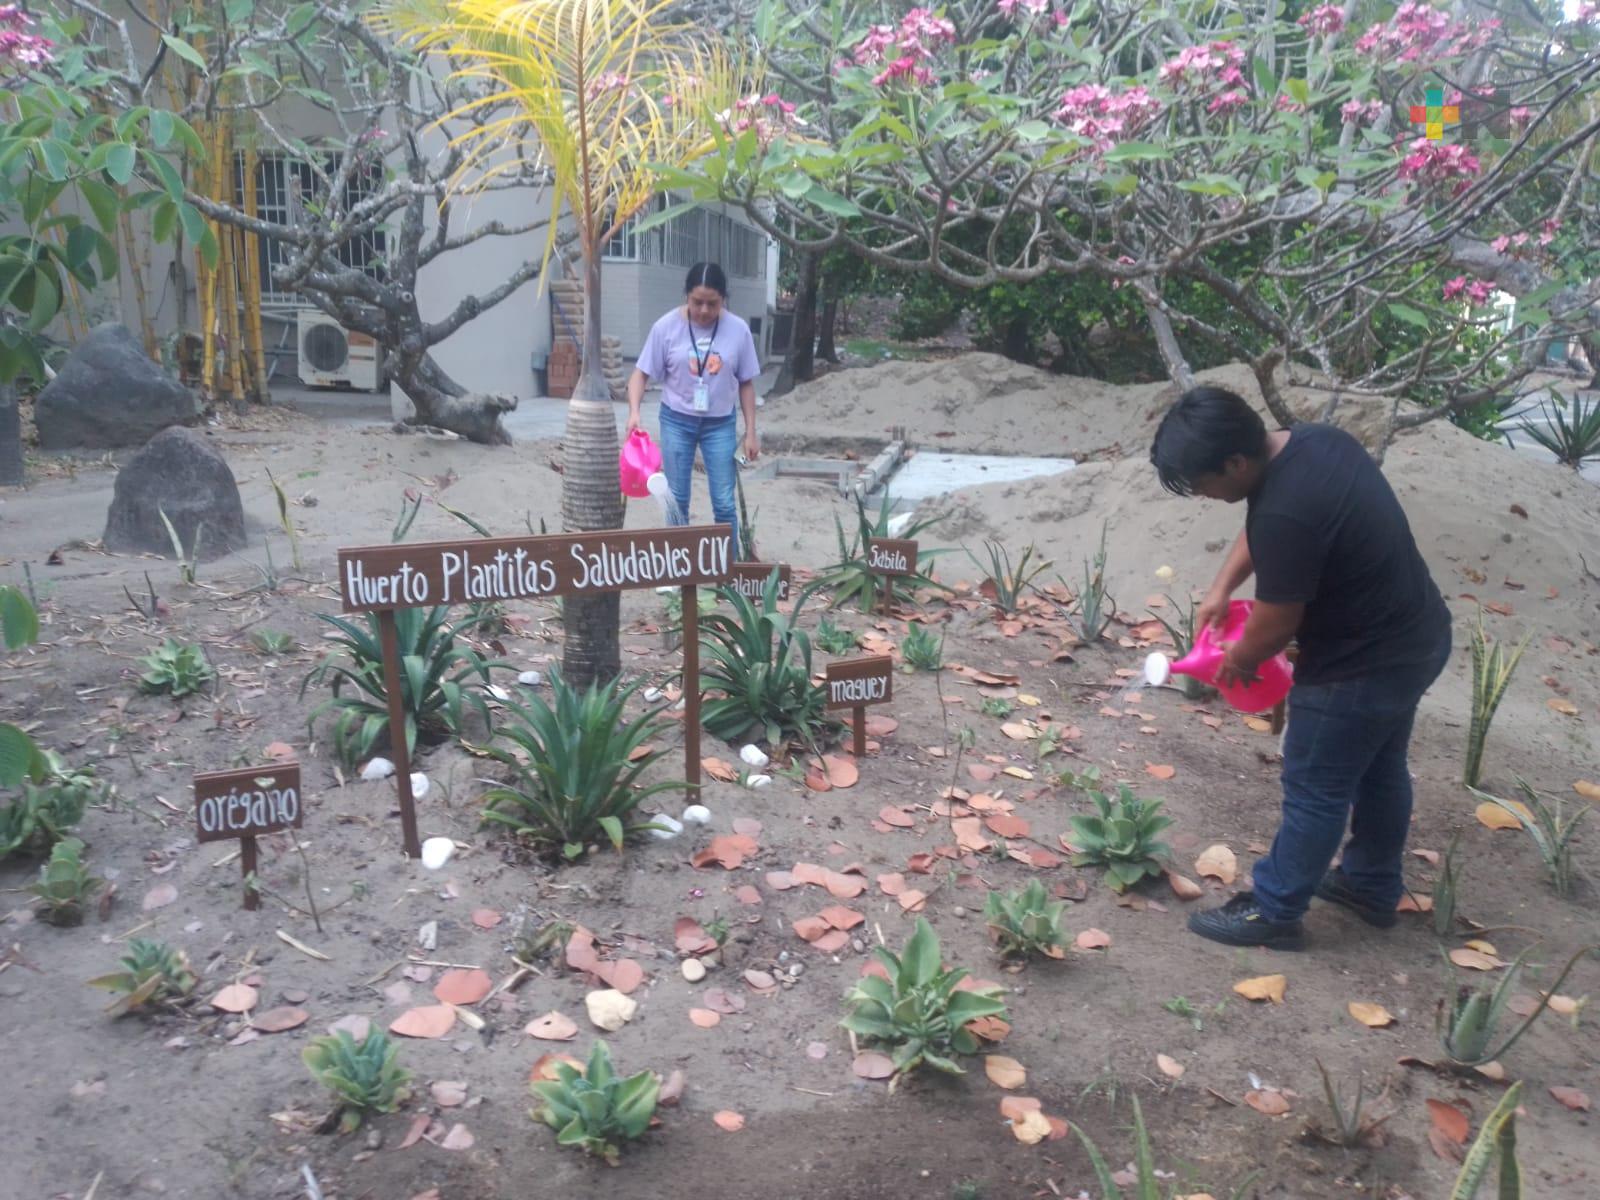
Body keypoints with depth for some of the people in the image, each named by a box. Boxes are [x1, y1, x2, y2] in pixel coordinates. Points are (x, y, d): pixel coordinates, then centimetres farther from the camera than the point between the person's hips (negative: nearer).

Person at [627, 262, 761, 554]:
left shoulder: (738, 330, -8)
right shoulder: (666, 327, -11)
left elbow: (746, 384, 1)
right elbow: (641, 374, -6)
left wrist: (750, 433, 0)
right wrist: (634, 412, -24)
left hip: (720, 423, 0)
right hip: (676, 420, 0)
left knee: (724, 503, 2)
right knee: (676, 501, 7)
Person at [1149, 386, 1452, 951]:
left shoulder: (1286, 515, -33)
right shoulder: (1315, 440, -3)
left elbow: (1274, 628, -21)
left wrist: (1237, 662, -1)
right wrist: (1221, 590, 6)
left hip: (1362, 666, -10)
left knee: (1315, 791, 6)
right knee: (1380, 768, 24)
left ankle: (1272, 912, 22)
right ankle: (1372, 885, 43)